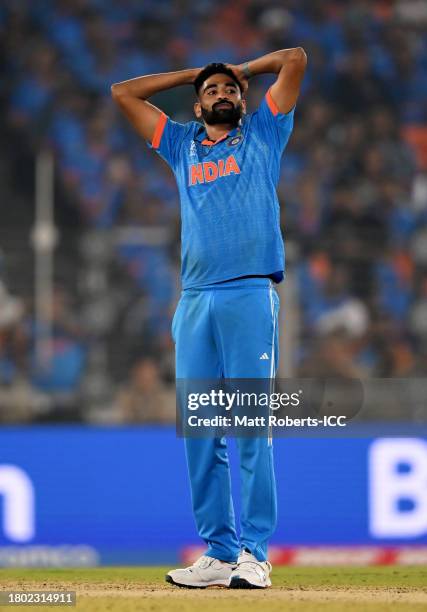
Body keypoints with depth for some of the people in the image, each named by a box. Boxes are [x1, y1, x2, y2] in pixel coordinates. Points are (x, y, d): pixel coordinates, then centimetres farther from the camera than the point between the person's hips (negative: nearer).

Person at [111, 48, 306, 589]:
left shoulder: (262, 134, 17)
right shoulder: (182, 144, 24)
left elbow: (295, 59, 12)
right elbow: (123, 92, 28)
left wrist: (243, 69, 27)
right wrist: (192, 74, 30)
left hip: (251, 295, -4)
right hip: (195, 300, 4)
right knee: (200, 430, -1)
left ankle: (254, 553, -10)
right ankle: (218, 553, 1)